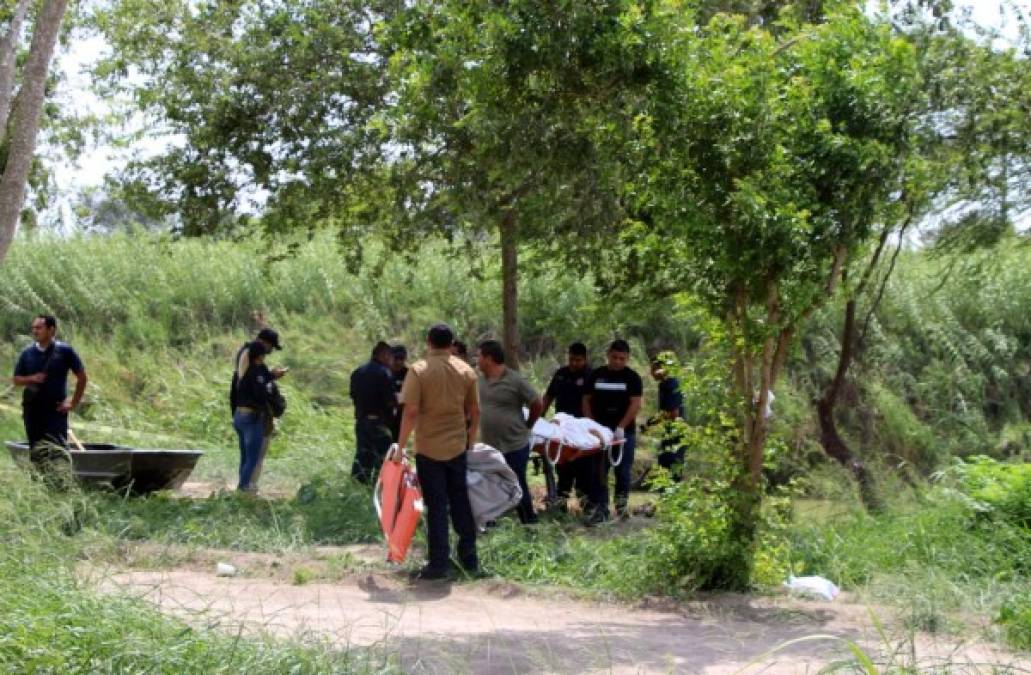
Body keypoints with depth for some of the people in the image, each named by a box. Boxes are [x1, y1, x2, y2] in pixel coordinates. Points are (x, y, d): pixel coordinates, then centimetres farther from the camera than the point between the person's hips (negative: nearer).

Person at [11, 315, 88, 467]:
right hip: (32, 410, 4)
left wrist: (74, 403, -3)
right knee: (35, 452, 7)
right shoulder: (28, 353, 6)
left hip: (56, 410, -3)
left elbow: (82, 377, 2)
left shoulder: (64, 351, -3)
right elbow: (16, 379, 12)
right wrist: (31, 379, -9)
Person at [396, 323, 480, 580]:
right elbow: (475, 411, 6)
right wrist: (471, 439, 19)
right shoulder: (466, 371, 3)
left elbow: (411, 412, -15)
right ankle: (469, 558, 20)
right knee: (461, 502, 14)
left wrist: (401, 444, -8)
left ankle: (438, 564, 2)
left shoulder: (418, 370, -10)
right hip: (457, 447, 3)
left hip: (429, 448, -3)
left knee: (436, 506, 1)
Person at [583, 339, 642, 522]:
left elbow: (635, 404, -9)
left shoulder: (632, 377, -1)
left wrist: (621, 427, -18)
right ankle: (599, 508, 3)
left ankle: (622, 505, 17)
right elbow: (587, 400, 9)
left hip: (624, 432, -2)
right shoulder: (596, 375, 7)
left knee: (623, 471, 3)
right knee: (599, 472, 1)